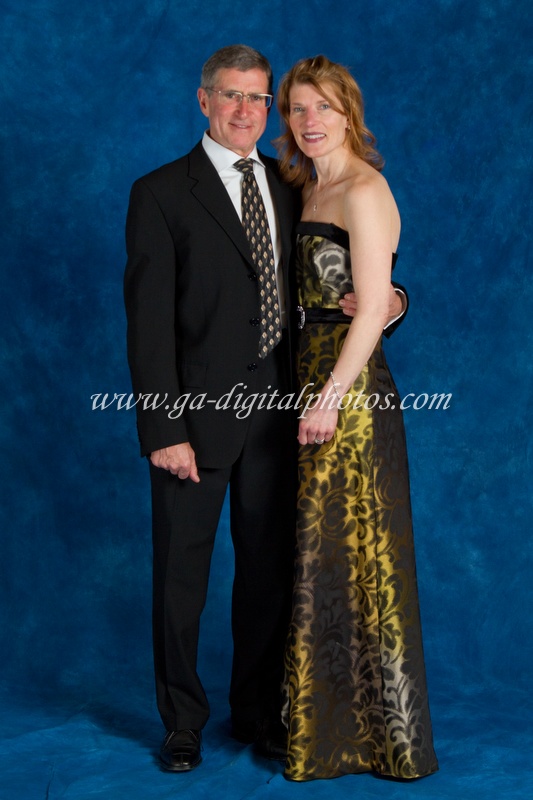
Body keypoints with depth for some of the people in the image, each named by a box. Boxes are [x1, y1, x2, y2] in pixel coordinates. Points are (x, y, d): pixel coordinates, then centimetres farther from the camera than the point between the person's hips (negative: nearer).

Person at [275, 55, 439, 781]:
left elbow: (372, 310, -17)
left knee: (351, 557, 0)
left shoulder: (363, 190, -12)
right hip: (318, 381, 9)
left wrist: (331, 396, -19)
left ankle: (382, 733, 16)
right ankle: (327, 720, 29)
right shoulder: (311, 188, 15)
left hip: (352, 392, -9)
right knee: (322, 553, 15)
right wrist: (316, 393, 10)